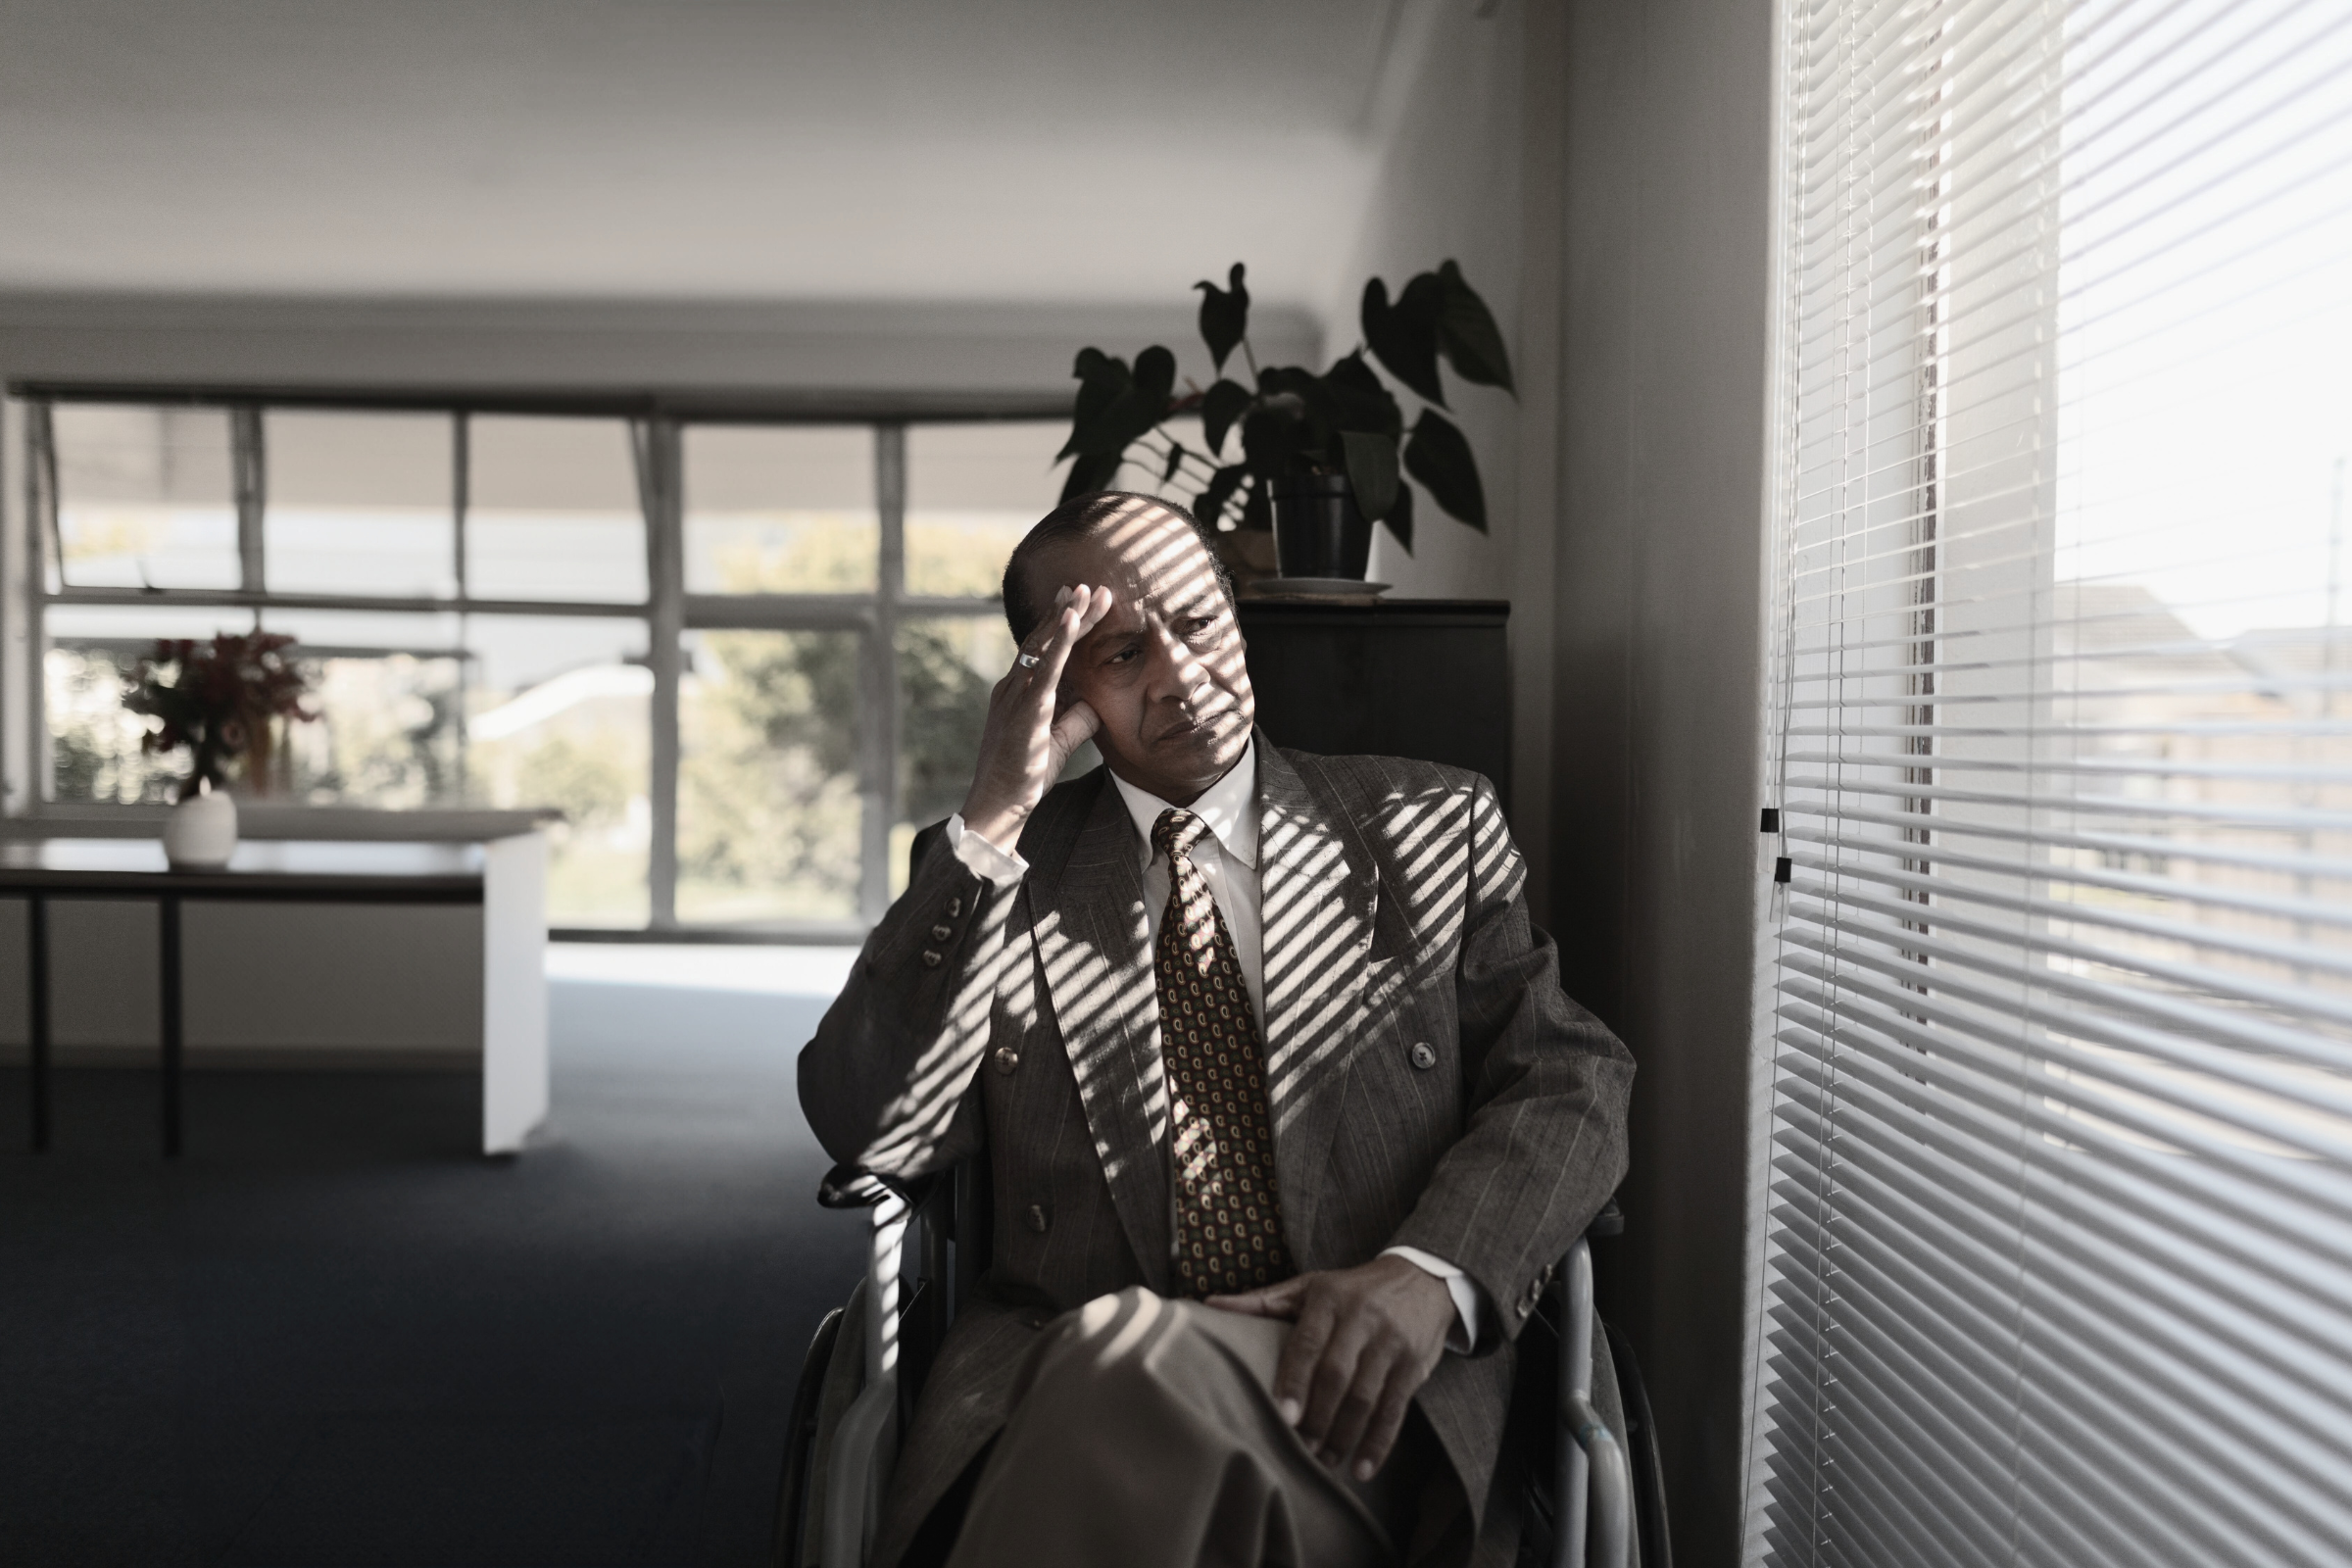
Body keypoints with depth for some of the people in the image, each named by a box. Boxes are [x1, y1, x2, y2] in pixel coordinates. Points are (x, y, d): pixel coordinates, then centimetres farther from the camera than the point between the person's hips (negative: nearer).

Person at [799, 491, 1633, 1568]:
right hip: (1052, 1390, 2)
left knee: (1129, 1360, -34)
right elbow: (867, 1131, -1)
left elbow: (1571, 1082, 6)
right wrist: (991, 822, -8)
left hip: (1354, 1387, -1)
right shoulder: (992, 873, 12)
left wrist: (1430, 1274, -15)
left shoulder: (1429, 826, 13)